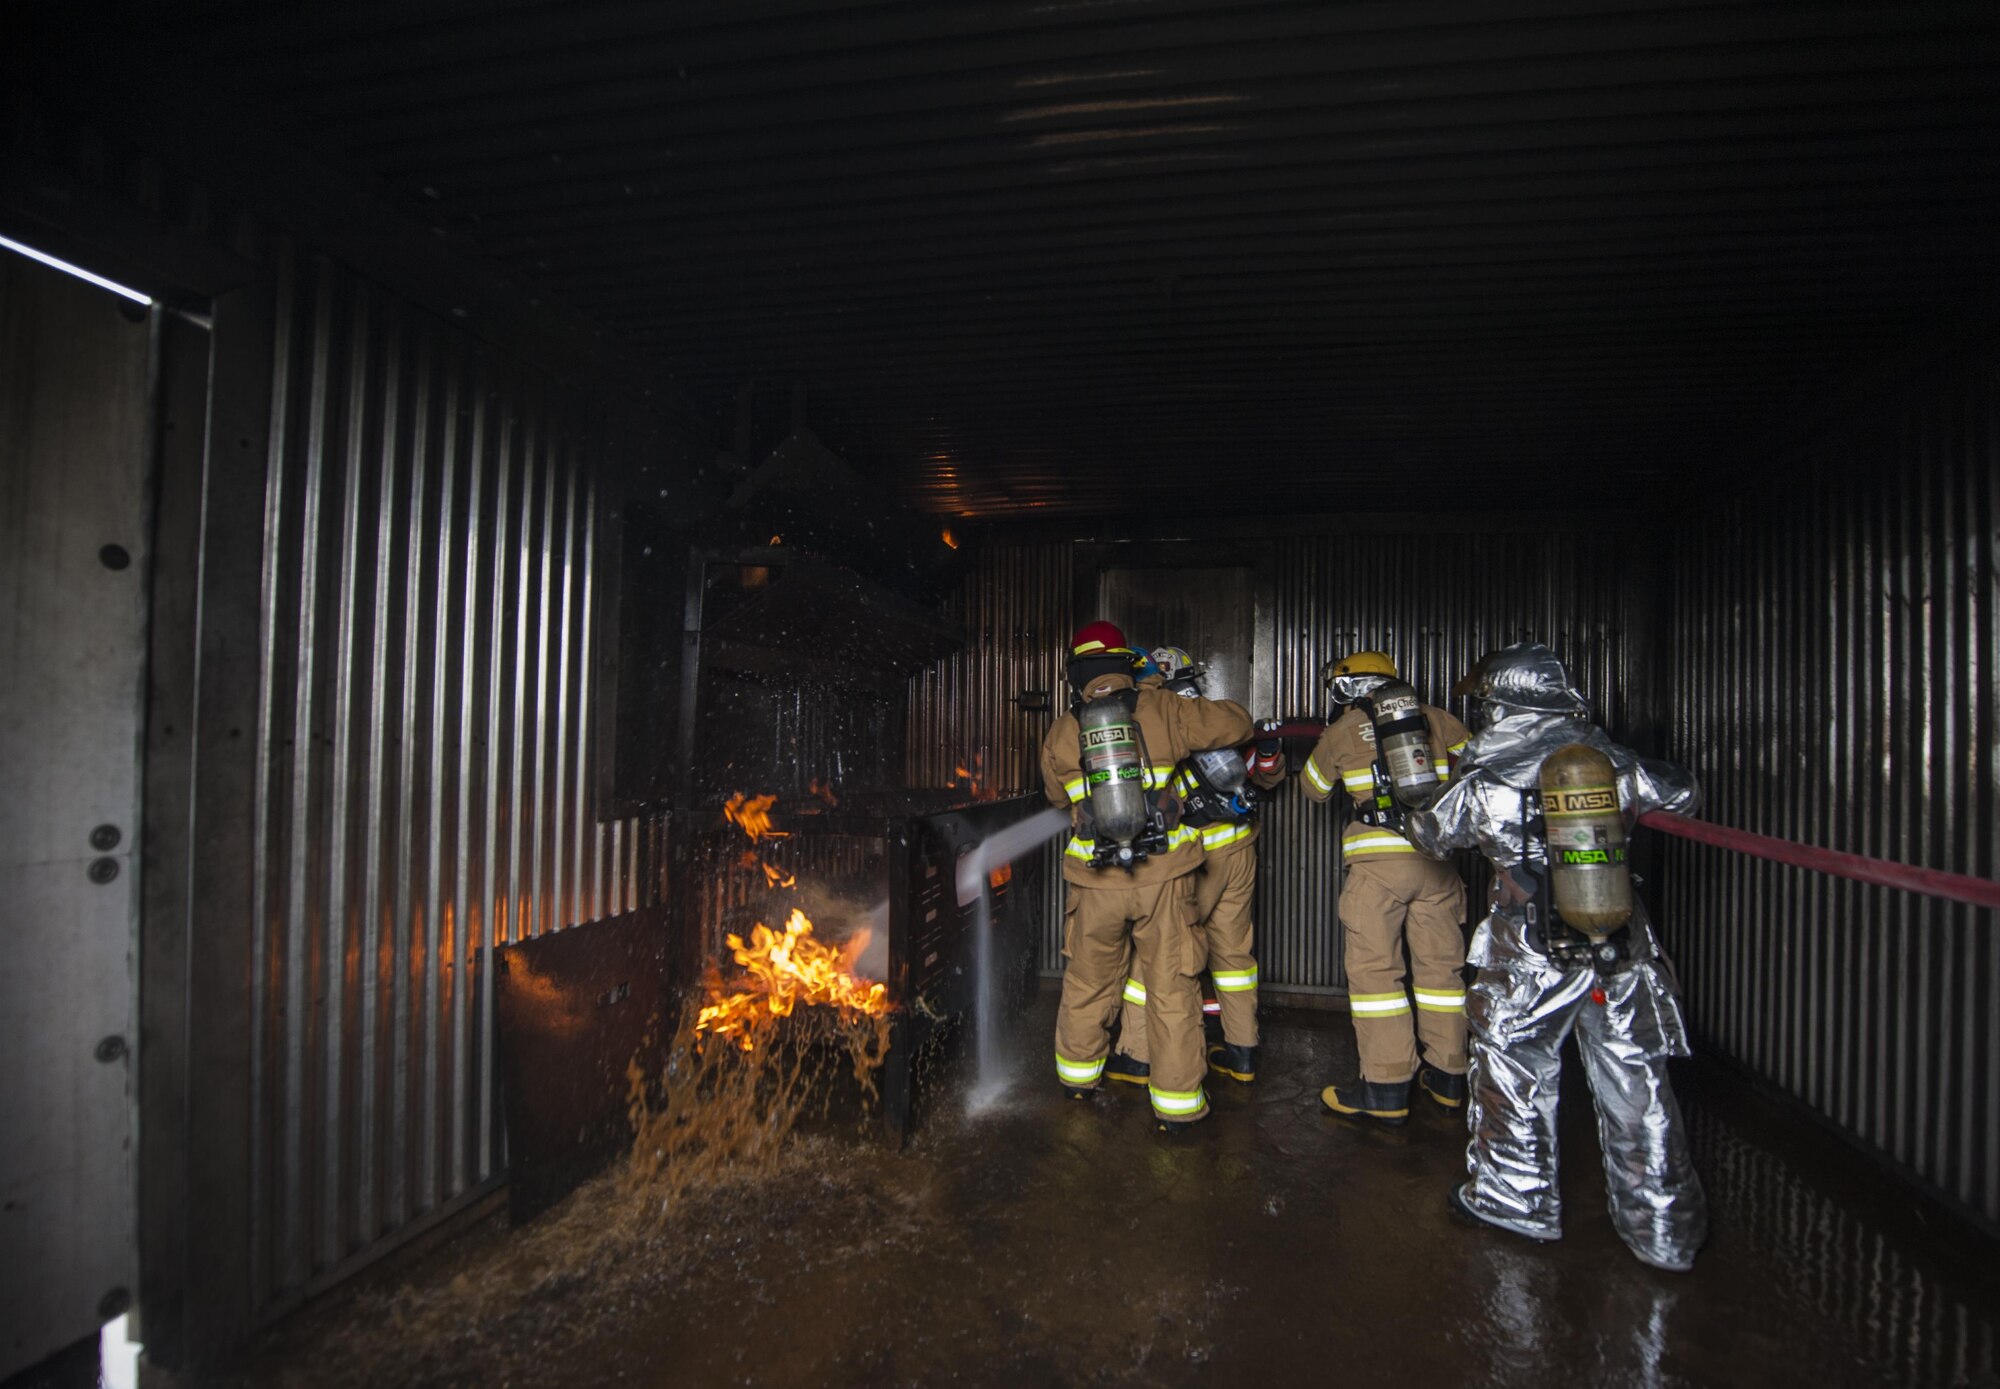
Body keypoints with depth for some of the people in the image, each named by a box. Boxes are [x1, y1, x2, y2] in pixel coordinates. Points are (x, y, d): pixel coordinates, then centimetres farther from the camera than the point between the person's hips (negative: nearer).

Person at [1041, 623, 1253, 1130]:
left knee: (1087, 982, 20)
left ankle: (1078, 1074, 37)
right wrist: (1194, 711, 24)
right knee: (1171, 988, 9)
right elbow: (1237, 724, 5)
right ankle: (1176, 1102, 17)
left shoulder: (1060, 735, 3)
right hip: (1163, 875, -2)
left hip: (1096, 879, 2)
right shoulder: (1162, 711, -3)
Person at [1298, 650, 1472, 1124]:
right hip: (1436, 857, 4)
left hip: (1378, 860, -4)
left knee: (1374, 968, 1)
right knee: (1442, 963, 13)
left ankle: (1386, 1090, 1)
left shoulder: (1342, 730, 5)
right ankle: (1448, 1078, 25)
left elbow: (1315, 788, 19)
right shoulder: (1433, 718, 11)